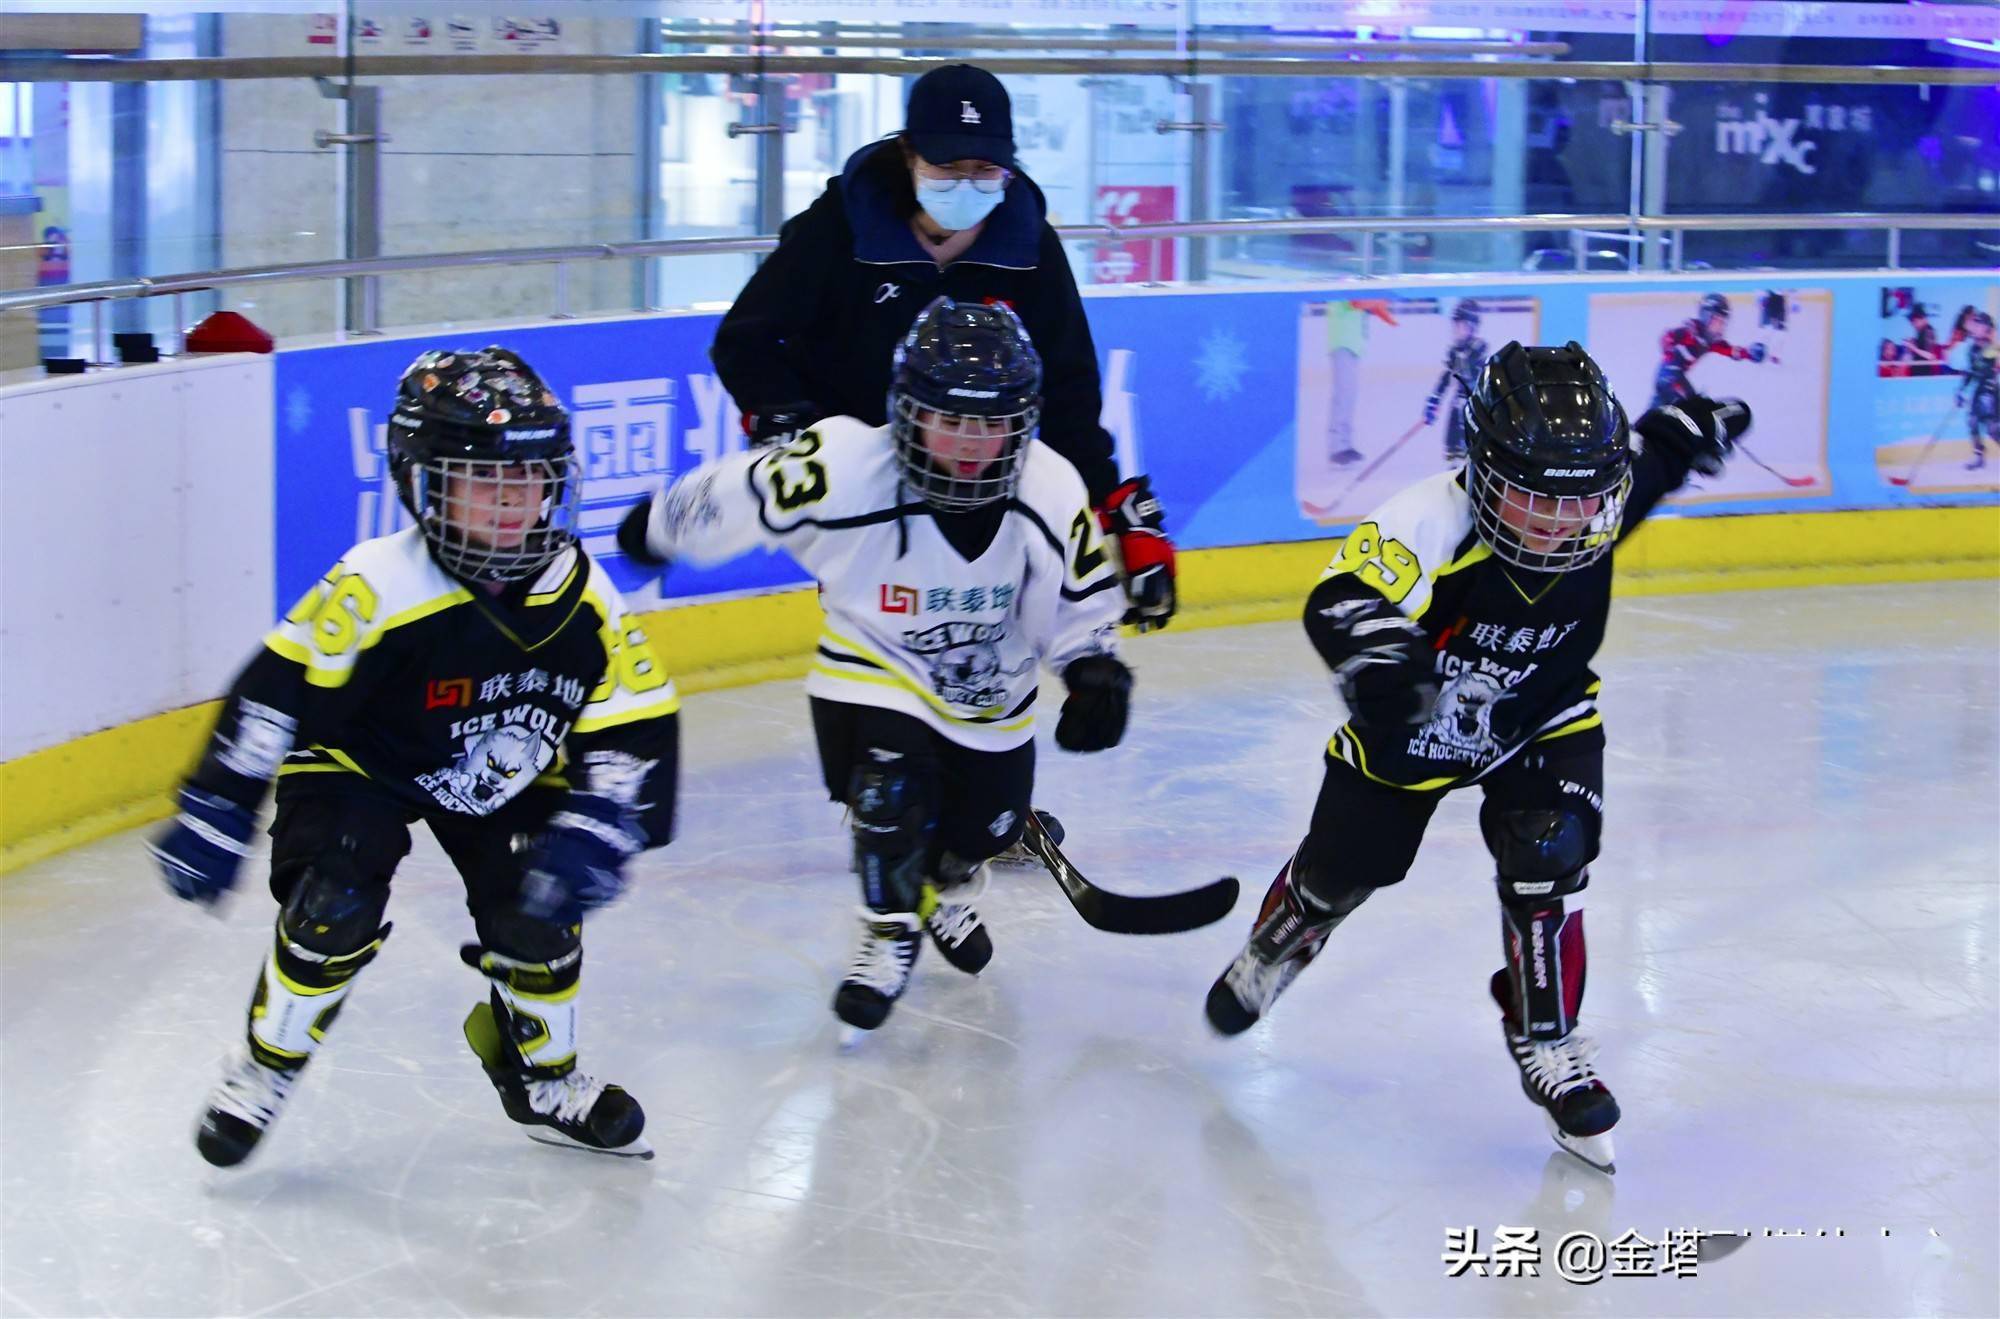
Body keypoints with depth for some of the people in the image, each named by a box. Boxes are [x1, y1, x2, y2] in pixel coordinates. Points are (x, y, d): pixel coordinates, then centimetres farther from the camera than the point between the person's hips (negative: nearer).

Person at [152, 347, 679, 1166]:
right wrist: (214, 815, -25)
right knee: (335, 912, -22)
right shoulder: (378, 588, -32)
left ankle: (545, 1084, 19)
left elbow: (635, 723, -12)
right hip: (356, 769, -4)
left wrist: (595, 828, -24)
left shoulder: (580, 594, -19)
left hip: (505, 782, 4)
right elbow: (276, 696, -26)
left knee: (541, 911, -8)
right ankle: (263, 1070, 3)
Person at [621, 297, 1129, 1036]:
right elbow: (735, 496, -14)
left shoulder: (1051, 493, -21)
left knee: (983, 828, 12)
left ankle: (949, 891, 52)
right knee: (891, 793, -24)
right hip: (874, 673, -3)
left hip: (989, 691, 3)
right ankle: (890, 935, 5)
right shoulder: (844, 470, -31)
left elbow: (1082, 597, -5)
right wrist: (659, 527, 1)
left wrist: (1093, 670, -21)